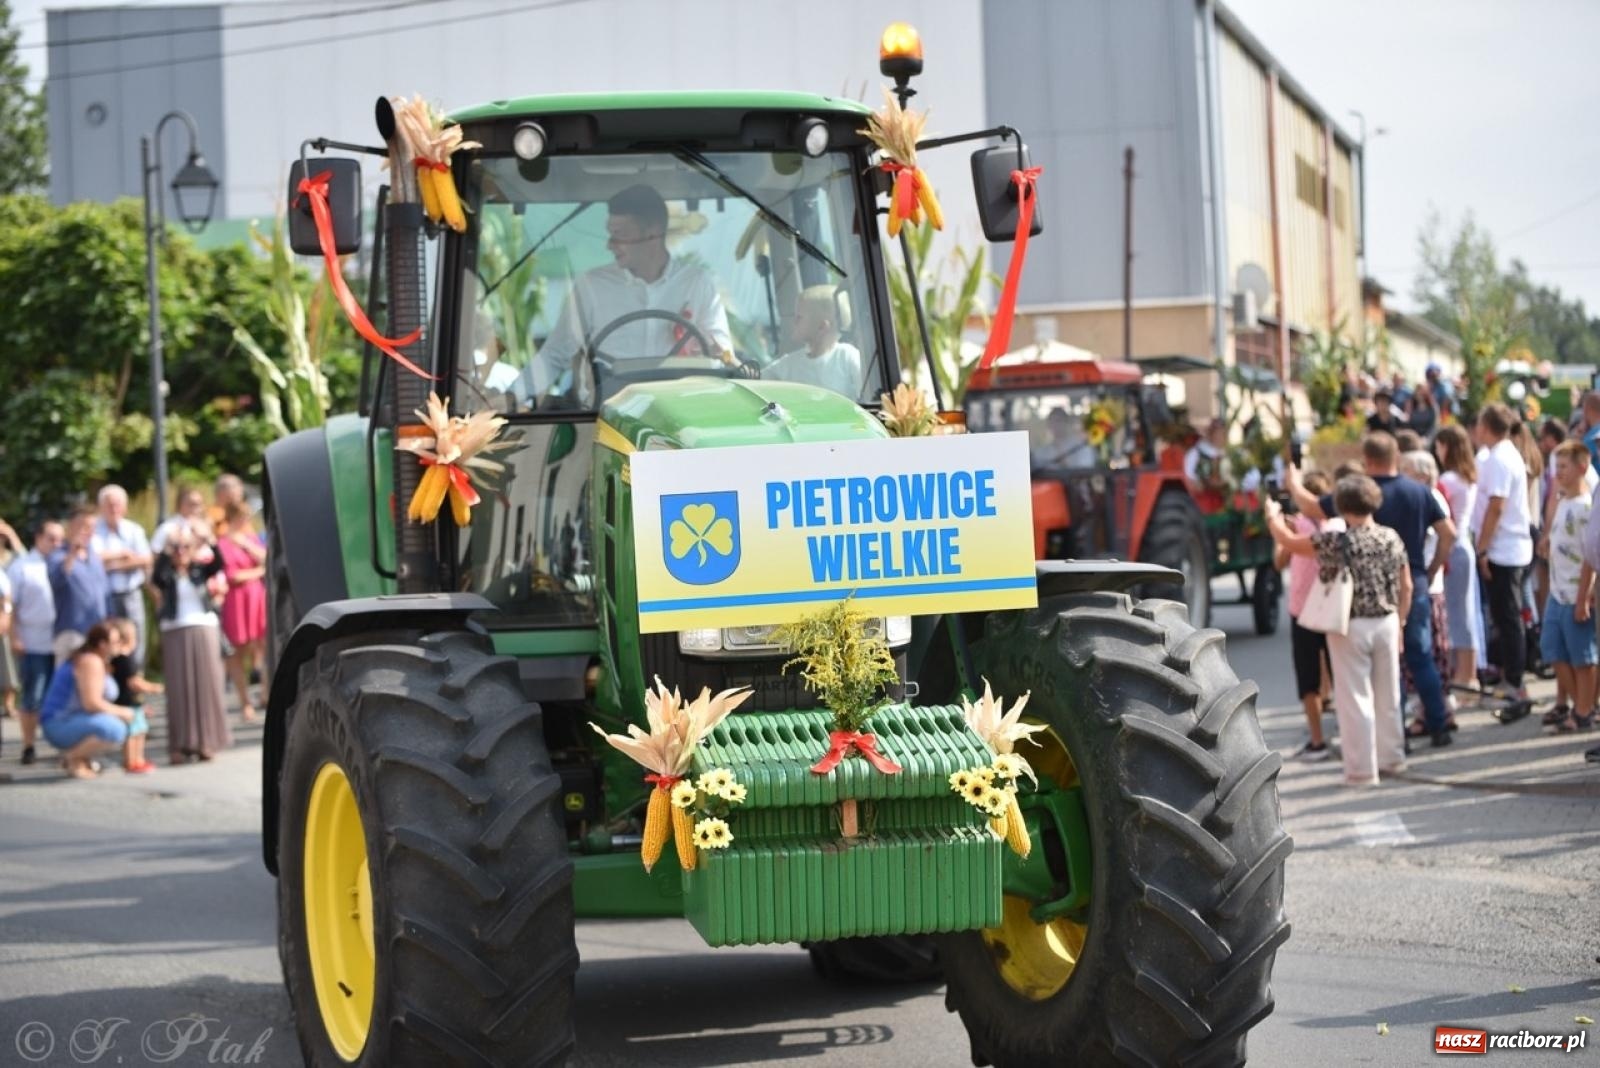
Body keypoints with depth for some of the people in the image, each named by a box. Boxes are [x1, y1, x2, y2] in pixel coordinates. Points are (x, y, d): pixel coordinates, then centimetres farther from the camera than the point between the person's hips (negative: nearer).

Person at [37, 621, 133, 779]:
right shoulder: (91, 661, -16)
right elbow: (91, 703, -25)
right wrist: (120, 712, -11)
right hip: (60, 725, -11)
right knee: (114, 730, -31)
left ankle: (78, 754, 9)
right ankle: (73, 758, -12)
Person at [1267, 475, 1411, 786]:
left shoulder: (1336, 542, -14)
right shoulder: (1391, 539, 0)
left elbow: (1287, 540, -5)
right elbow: (1406, 587, 7)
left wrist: (1272, 516, 14)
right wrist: (1400, 621, 19)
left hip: (1350, 627, -5)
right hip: (1386, 622, 5)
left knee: (1355, 698, 1)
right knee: (1388, 696, 17)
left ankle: (1362, 769, 5)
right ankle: (1391, 758, 29)